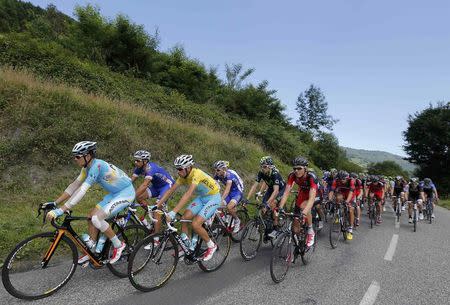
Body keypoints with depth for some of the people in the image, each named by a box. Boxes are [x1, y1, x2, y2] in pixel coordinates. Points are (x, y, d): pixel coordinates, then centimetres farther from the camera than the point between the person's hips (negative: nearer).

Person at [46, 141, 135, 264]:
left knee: (96, 218, -18)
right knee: (91, 216, 6)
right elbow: (74, 186, 7)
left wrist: (60, 211, -33)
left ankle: (118, 245, 0)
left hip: (126, 192, -9)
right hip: (115, 193, 9)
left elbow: (82, 191, -31)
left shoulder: (96, 166, -26)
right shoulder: (87, 167, 2)